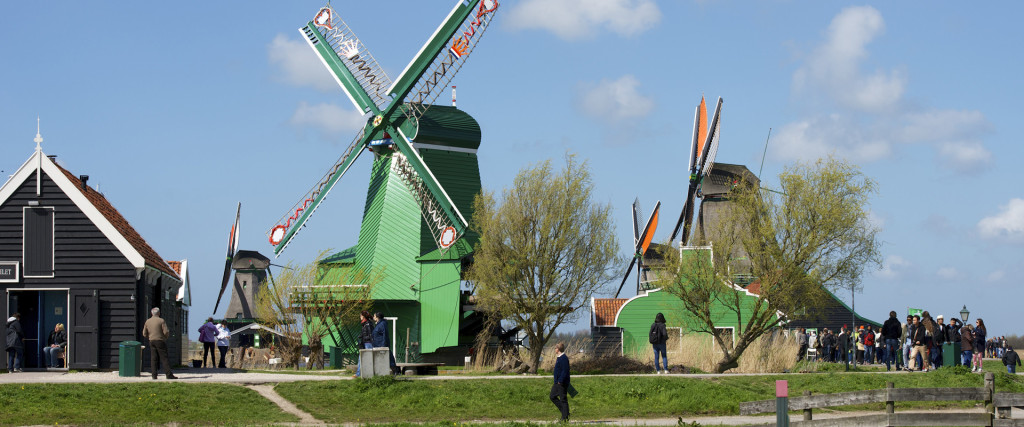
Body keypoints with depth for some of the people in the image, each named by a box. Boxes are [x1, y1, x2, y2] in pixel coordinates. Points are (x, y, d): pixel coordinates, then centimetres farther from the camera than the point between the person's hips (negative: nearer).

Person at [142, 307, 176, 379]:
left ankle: (154, 375, -1)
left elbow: (144, 334, 8)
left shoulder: (147, 321, 7)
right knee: (164, 358, -4)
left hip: (151, 341, 5)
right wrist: (166, 337, 7)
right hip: (160, 341, -5)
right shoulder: (161, 321, -9)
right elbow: (166, 332, -14)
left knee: (153, 359, 5)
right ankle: (169, 374, -7)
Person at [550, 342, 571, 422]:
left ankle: (565, 417, 4)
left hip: (562, 383, -11)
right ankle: (564, 411, 20)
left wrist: (560, 381, -24)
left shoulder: (564, 358, -19)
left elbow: (565, 371, -24)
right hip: (557, 382, 11)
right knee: (552, 396, 14)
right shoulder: (558, 358, 13)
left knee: (563, 399, -3)